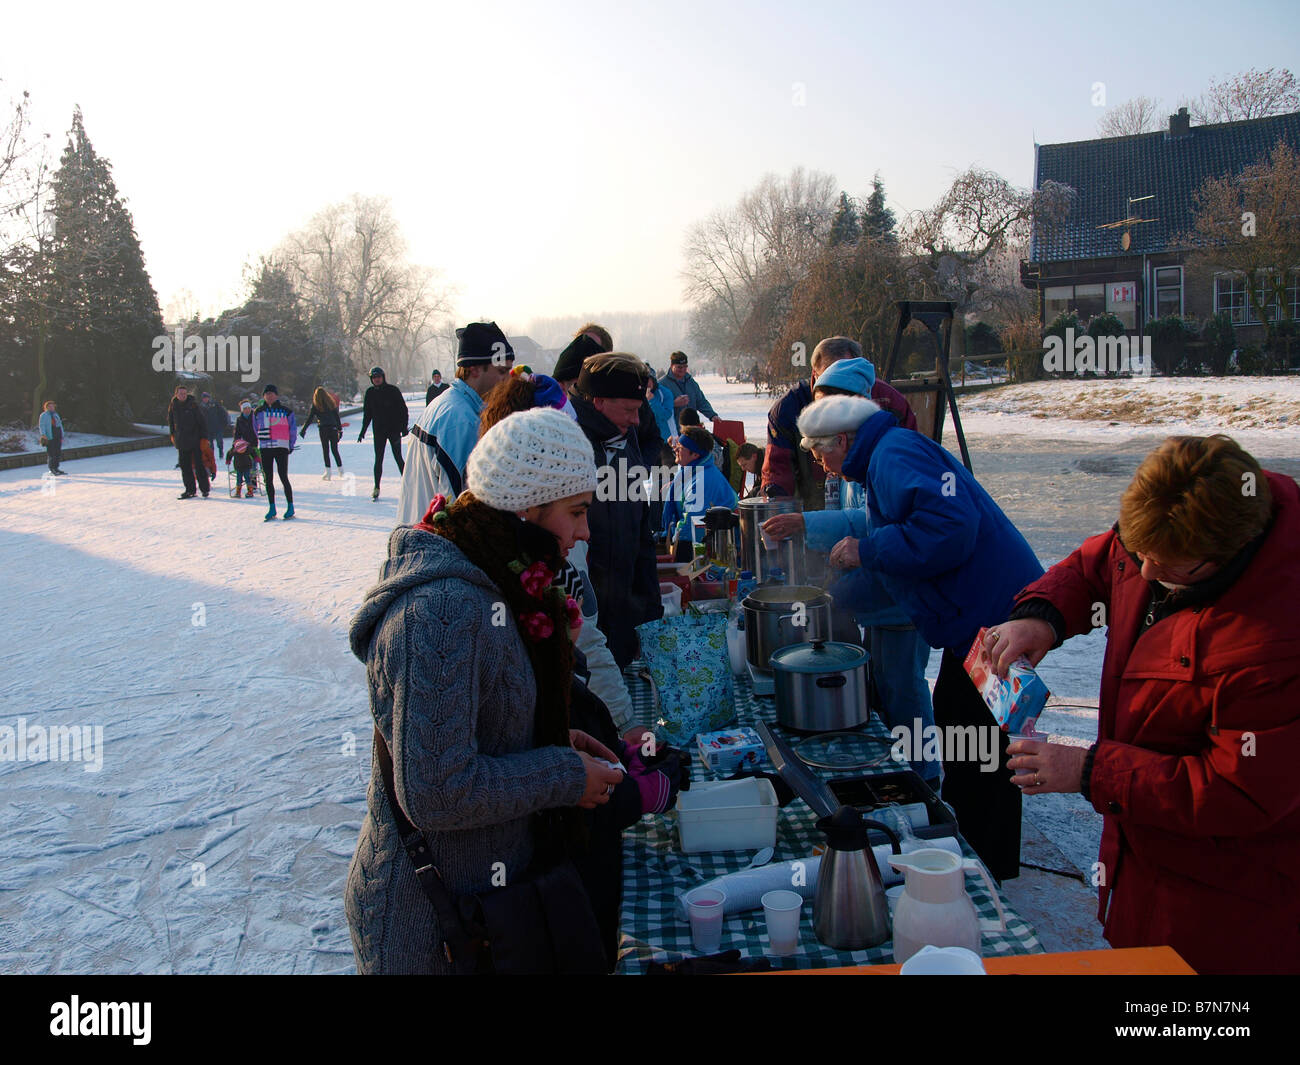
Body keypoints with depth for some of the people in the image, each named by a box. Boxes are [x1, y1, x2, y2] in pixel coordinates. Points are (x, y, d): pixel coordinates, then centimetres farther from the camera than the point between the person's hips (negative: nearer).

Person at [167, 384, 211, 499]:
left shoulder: (193, 405, -7)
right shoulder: (173, 406, 5)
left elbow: (202, 421, -4)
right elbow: (170, 421, 20)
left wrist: (204, 437, -8)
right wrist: (172, 435, 14)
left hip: (195, 440, -4)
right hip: (181, 442, 4)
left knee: (199, 465, -4)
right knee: (185, 466, 6)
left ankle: (204, 489, 5)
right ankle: (190, 490, 13)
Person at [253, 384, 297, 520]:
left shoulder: (286, 411, 0)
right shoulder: (258, 412, 9)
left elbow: (293, 429, 7)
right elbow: (256, 428, 20)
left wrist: (291, 445, 5)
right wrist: (262, 441, 17)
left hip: (281, 447, -3)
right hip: (265, 448, 3)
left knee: (283, 478, -8)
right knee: (268, 479, 5)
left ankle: (290, 507, 2)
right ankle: (271, 508, 12)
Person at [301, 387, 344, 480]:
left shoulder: (315, 405, 0)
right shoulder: (331, 403, 10)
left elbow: (310, 418, -2)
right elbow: (337, 417, 10)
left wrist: (303, 430, 3)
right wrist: (340, 429, 16)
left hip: (323, 429, -3)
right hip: (334, 429, 3)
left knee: (325, 450, 1)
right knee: (335, 450, 12)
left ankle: (328, 472, -2)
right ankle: (340, 470, 14)